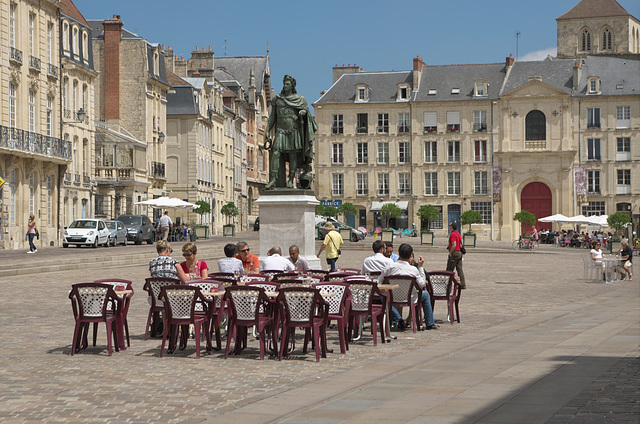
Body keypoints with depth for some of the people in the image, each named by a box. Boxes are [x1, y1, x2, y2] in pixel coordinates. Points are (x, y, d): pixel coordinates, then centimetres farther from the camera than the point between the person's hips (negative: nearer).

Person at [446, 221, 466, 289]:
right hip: (460, 253, 9)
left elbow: (454, 245, -22)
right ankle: (463, 284, 6)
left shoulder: (452, 234, -14)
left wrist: (450, 253, -15)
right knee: (460, 269, 8)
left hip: (454, 253, -9)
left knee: (449, 270, -2)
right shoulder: (458, 234, 15)